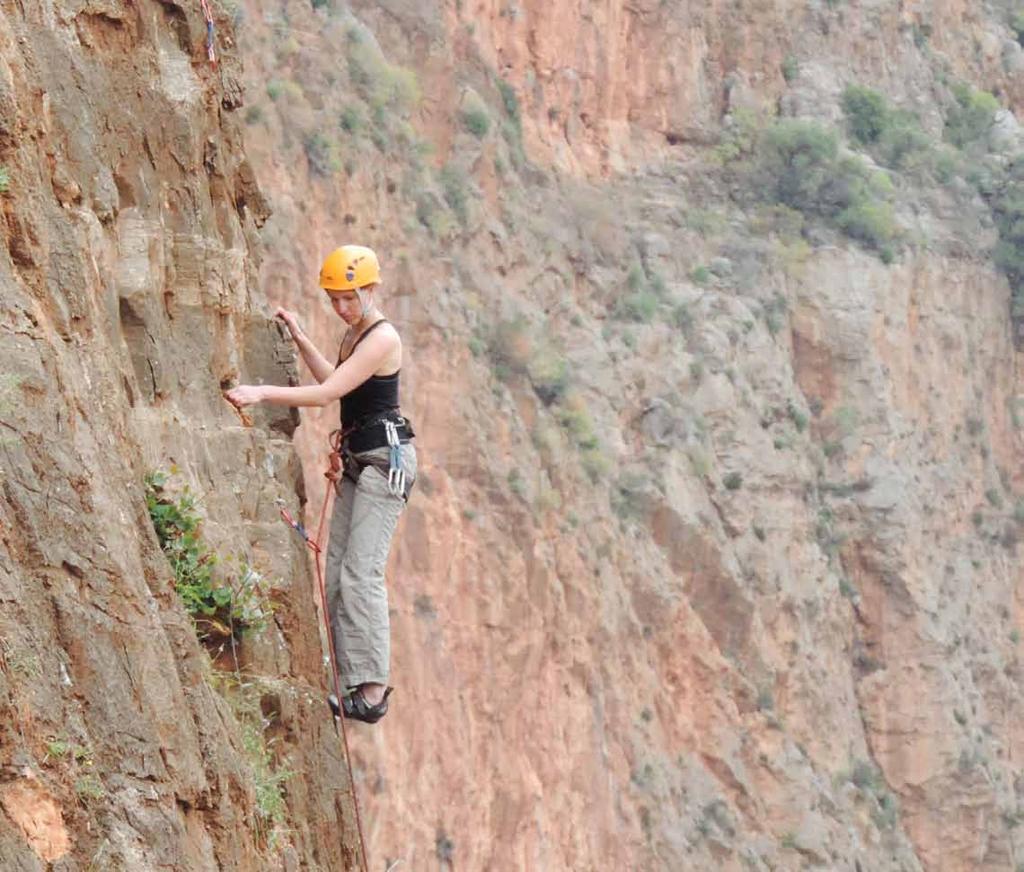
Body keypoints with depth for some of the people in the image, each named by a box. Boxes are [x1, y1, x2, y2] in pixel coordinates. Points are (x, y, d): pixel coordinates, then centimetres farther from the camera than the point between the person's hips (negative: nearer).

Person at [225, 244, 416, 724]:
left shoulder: (382, 338, -16)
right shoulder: (353, 334, 13)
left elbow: (327, 393, -23)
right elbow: (337, 383, 32)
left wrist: (263, 392, -28)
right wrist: (299, 339, 24)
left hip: (386, 457, -10)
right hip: (357, 459, 10)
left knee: (360, 573, -15)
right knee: (338, 572, 6)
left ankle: (372, 691, -16)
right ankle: (359, 680, 8)